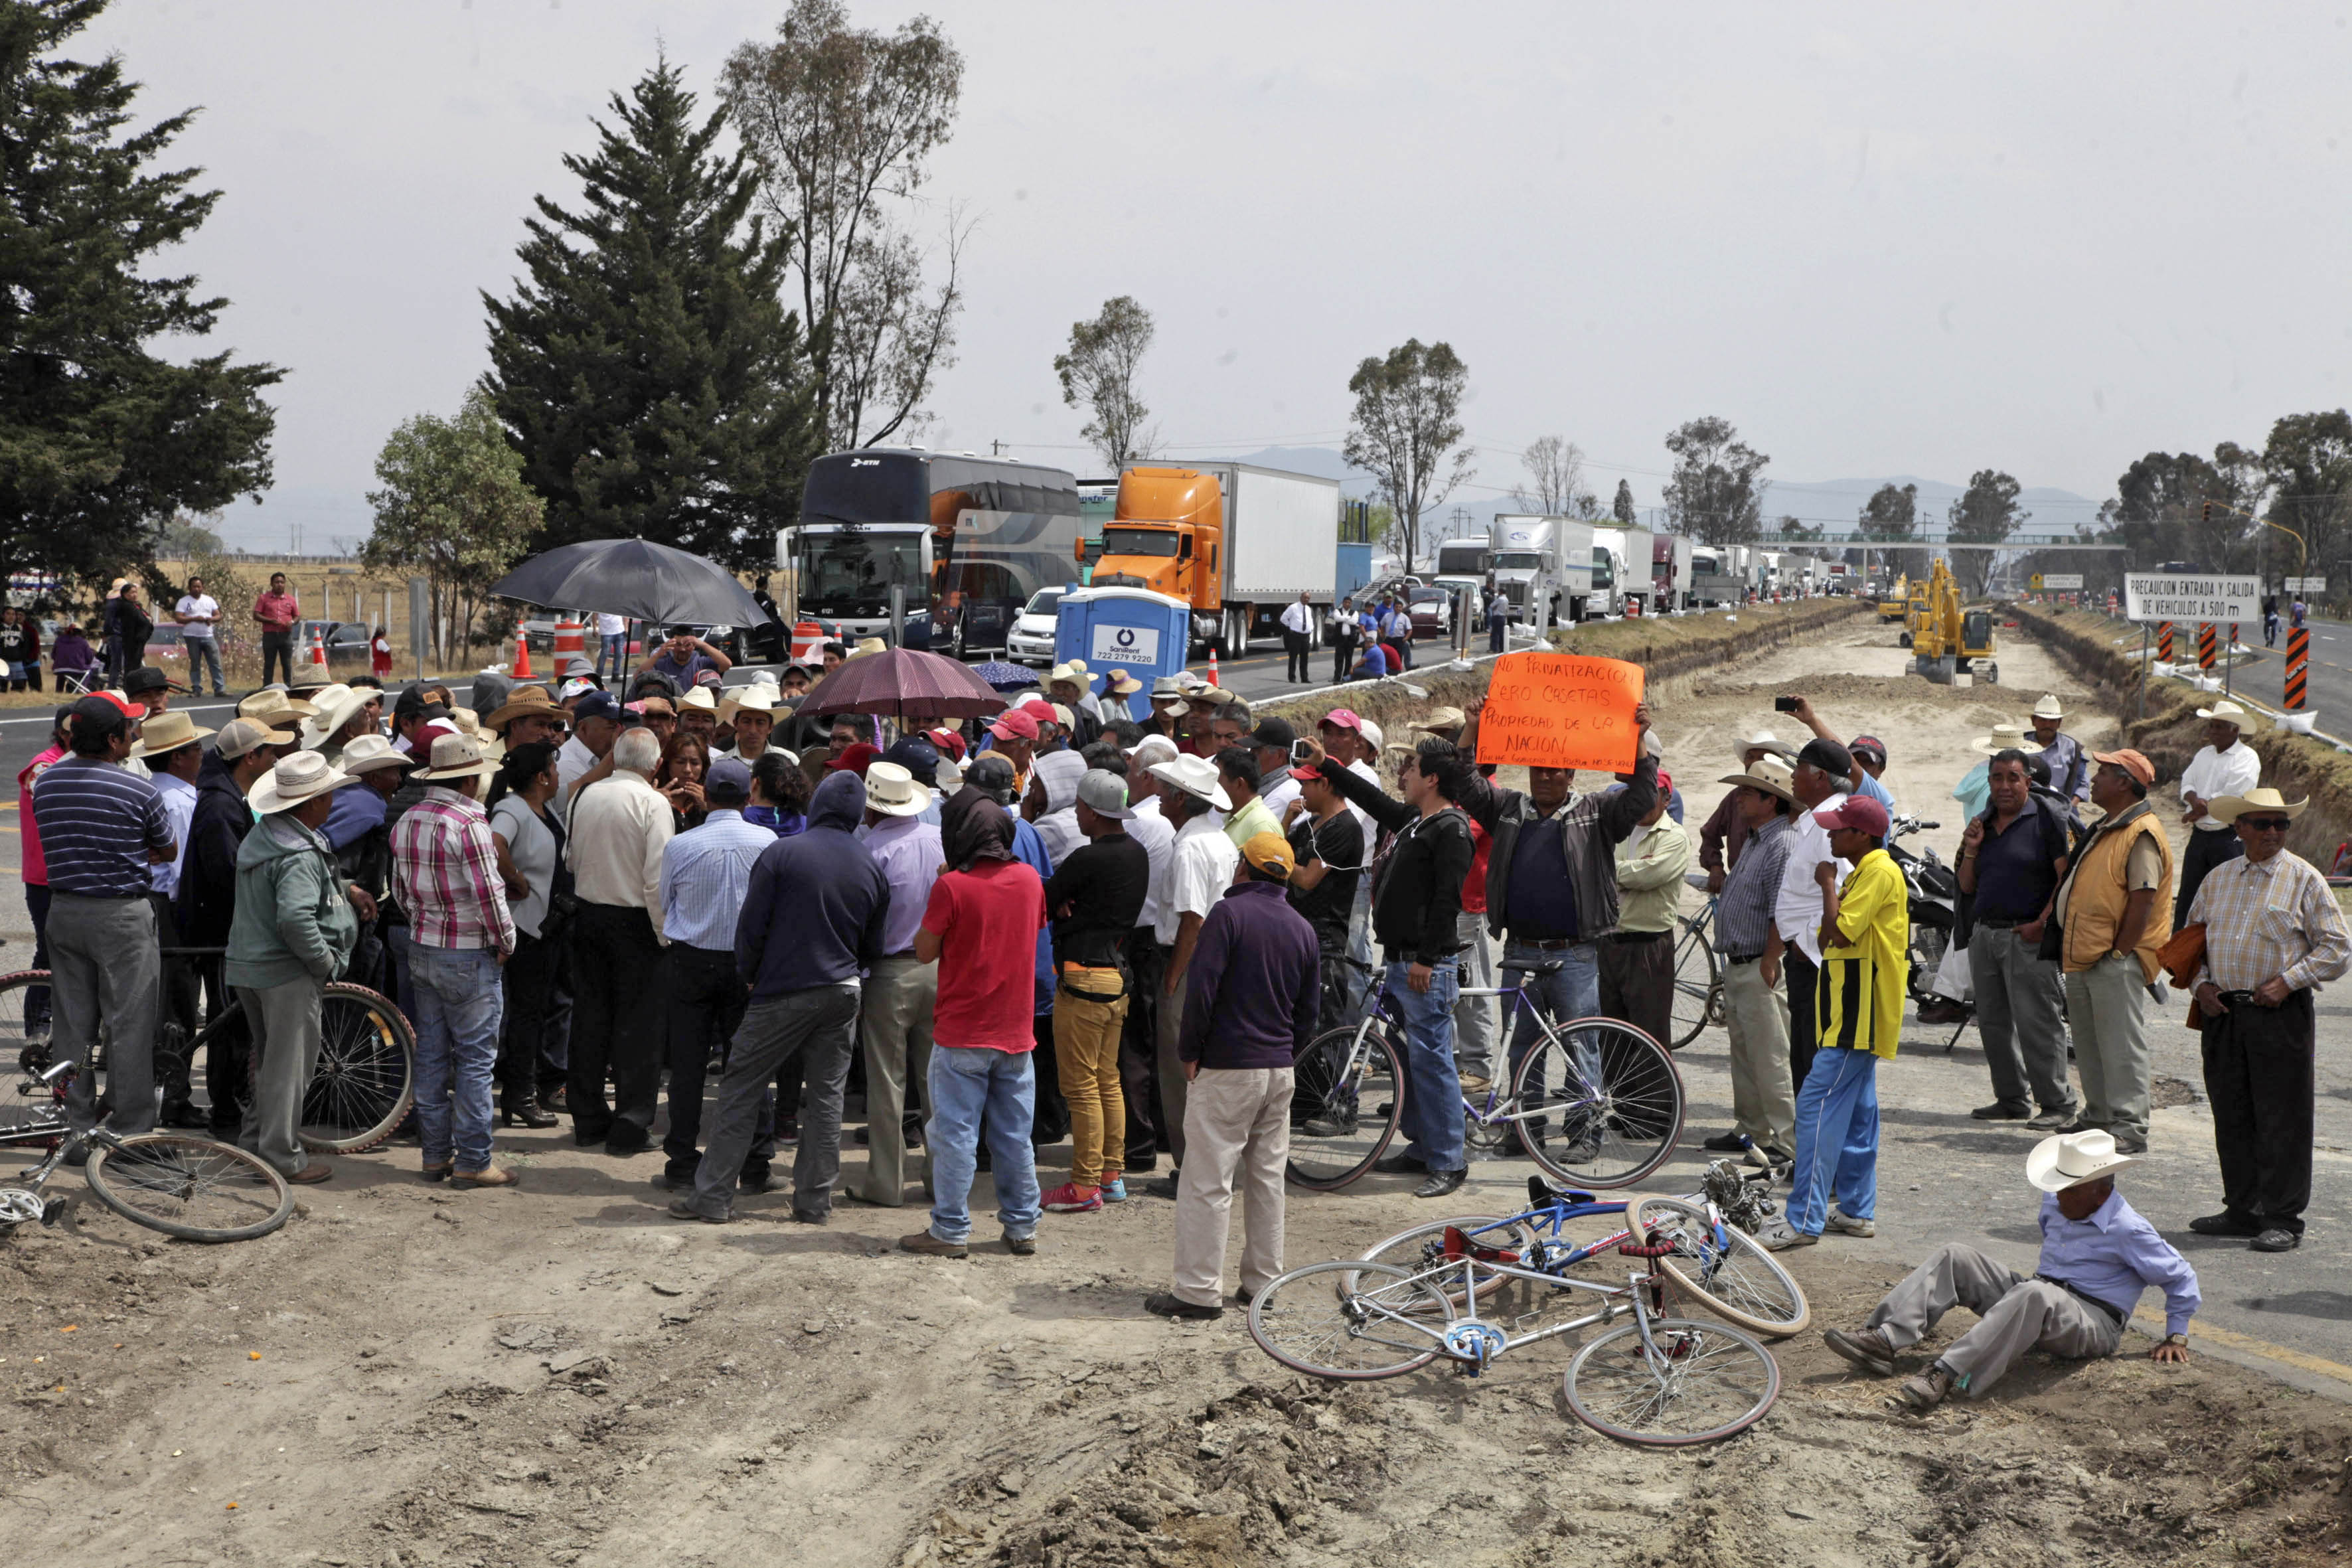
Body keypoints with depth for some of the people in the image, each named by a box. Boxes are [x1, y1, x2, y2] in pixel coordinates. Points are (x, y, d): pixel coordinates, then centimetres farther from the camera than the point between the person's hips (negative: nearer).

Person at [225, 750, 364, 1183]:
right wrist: (326, 961, -21)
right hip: (288, 973, -10)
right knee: (290, 1063, 0)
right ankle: (282, 1155, 5)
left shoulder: (260, 836, 10)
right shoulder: (299, 855, -23)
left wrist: (345, 889, 19)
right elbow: (295, 917, -34)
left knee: (269, 1057, 22)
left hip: (246, 965, 10)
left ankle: (255, 1139, 31)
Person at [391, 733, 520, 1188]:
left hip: (421, 950, 8)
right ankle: (472, 1162, 2)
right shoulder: (468, 823, -18)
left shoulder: (407, 821, 7)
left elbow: (399, 889, 15)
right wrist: (506, 942, -4)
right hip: (469, 956, -8)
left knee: (432, 1056, 12)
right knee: (476, 1059, -1)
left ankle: (436, 1155, 18)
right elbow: (488, 893, -18)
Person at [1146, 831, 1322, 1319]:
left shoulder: (1229, 913, -10)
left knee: (1208, 1182, -3)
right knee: (1268, 1178, 13)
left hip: (1227, 1069, -6)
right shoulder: (1303, 929, 10)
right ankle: (1263, 1283, 19)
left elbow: (1201, 988, -16)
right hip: (1279, 1071, 7)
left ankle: (1200, 1291, -2)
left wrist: (1189, 1052, -6)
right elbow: (1311, 1008, 13)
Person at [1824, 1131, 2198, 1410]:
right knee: (1954, 1259, -7)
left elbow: (2181, 1277, -5)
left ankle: (1946, 1374, -53)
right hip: (2040, 1299, 8)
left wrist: (2176, 1336, -3)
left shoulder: (2129, 1231, -12)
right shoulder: (2056, 1202, 9)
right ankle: (1885, 1340, -25)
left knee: (2035, 1294, -43)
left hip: (2093, 1324, -8)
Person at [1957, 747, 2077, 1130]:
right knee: (1993, 1023, 10)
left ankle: (2057, 1102, 0)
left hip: (2028, 936, -7)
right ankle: (2012, 1100, 19)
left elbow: (2067, 876, -10)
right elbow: (1967, 886, 17)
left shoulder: (2047, 817, -5)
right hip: (1984, 933, 7)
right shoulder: (1983, 824, 15)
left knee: (2036, 1023, -7)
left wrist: (2043, 923, -17)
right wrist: (1971, 849, 0)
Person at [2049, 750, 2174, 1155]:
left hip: (2118, 961, -10)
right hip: (2083, 957, 10)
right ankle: (2098, 1117, 24)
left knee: (2121, 1045, -9)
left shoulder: (2142, 833, -13)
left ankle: (2129, 1127, -8)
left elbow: (2143, 899, -18)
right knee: (2089, 1045, 15)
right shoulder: (2106, 829, 19)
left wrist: (2119, 953, -18)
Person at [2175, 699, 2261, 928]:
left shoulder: (2247, 758, -9)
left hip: (2228, 838, -7)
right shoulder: (2204, 754, 15)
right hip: (2199, 836, 7)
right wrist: (2196, 800, -12)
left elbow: (2231, 797, -18)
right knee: (2187, 895, 12)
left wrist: (2201, 809, -10)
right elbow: (2187, 783, 10)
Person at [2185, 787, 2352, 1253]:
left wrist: (2288, 981, -12)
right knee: (2231, 1115, 9)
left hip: (2280, 1015, -5)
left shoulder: (2304, 879, -1)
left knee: (2281, 1118, -2)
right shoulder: (2218, 878, 12)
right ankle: (2242, 1210, 20)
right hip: (2223, 1012, 5)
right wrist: (2201, 983, 4)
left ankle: (2283, 1219, 5)